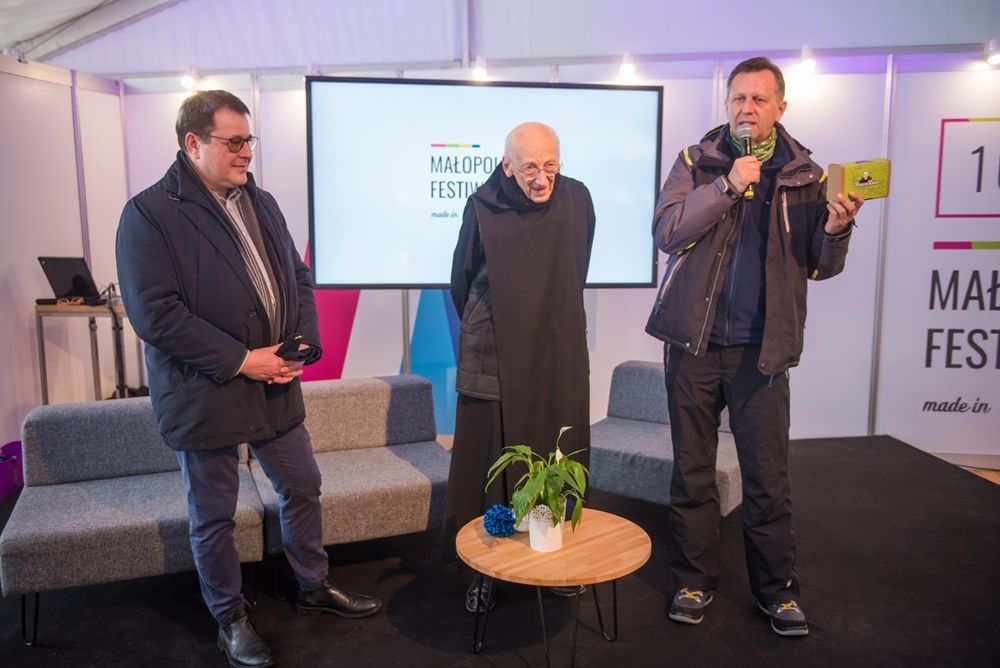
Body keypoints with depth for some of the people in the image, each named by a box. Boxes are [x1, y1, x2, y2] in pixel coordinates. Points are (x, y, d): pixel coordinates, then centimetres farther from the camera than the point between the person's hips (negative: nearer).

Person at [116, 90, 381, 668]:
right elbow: (155, 313, -20)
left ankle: (315, 586, 39)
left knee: (303, 487, 17)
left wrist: (304, 344, -4)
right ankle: (230, 619, 32)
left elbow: (299, 278, 12)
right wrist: (240, 360, -20)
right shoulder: (150, 214, -13)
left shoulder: (261, 202, 9)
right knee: (213, 516, 10)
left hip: (276, 385, 6)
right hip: (205, 395, -6)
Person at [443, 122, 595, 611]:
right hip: (494, 356, -2)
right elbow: (461, 282, 7)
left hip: (561, 355, 3)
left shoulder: (577, 199, -1)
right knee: (490, 463, 3)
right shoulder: (483, 207, -8)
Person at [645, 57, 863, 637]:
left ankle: (778, 590, 23)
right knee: (693, 470, 10)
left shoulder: (805, 174, 5)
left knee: (769, 477, 5)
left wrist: (836, 230, -15)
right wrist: (728, 184, -18)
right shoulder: (697, 162, 3)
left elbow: (821, 266, 5)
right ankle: (695, 580, 25)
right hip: (694, 342, 0)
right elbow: (667, 232, -11)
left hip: (762, 349, 0)